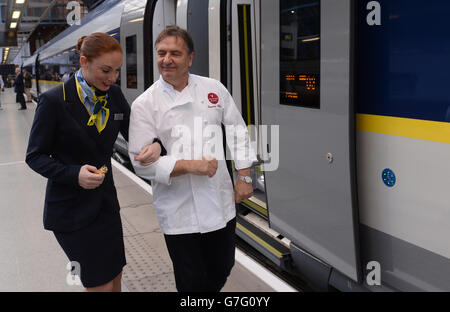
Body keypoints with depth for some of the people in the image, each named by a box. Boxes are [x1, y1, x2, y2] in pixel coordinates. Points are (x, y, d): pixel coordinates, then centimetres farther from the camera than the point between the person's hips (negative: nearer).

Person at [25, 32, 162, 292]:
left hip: (106, 202, 6)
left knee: (115, 278, 14)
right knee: (101, 284, 1)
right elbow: (35, 156, -9)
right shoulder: (54, 101, -14)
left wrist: (154, 145, -19)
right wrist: (75, 174, -25)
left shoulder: (115, 95, 1)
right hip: (72, 209, -5)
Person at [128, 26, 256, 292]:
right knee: (191, 282, 8)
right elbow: (142, 163, -10)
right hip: (179, 213, -3)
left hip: (221, 203, 3)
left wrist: (244, 177, 5)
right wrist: (190, 166, -20)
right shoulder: (144, 104, -7)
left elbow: (238, 131, 9)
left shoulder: (213, 89, 1)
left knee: (222, 269, 19)